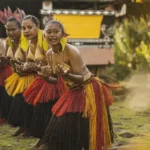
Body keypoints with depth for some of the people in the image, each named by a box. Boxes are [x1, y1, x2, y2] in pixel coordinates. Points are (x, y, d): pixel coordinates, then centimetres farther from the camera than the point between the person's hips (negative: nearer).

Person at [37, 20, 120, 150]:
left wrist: (66, 74, -42)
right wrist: (47, 76, -15)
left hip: (88, 91, -8)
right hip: (73, 91, 8)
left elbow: (81, 78, -23)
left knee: (82, 128, -7)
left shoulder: (71, 51, -24)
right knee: (61, 126, 12)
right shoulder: (49, 54, -2)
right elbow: (56, 79, 7)